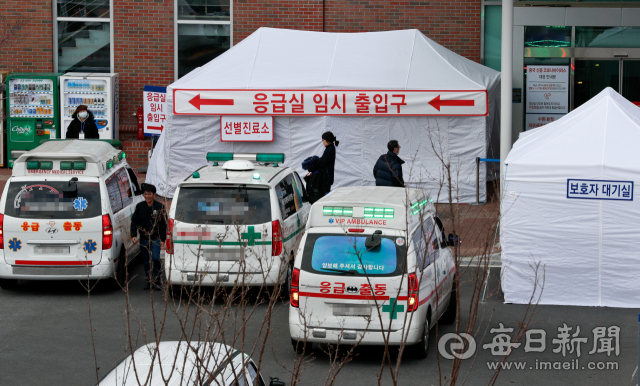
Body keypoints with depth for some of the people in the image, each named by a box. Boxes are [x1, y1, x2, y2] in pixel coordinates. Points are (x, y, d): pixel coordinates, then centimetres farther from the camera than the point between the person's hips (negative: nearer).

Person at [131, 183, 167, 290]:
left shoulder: (160, 207, 0)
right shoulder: (139, 207, 4)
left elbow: (163, 224, 3)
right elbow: (134, 221, 5)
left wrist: (162, 239, -2)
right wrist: (134, 235, -9)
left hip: (155, 238, -3)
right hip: (143, 239, 3)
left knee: (155, 258, -15)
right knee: (146, 260, 7)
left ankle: (155, 279, -3)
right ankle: (149, 280, 17)